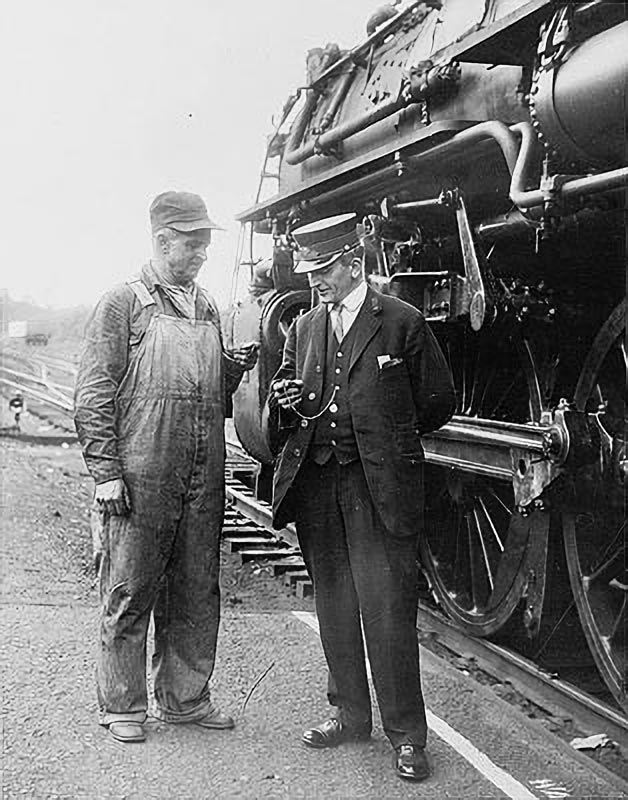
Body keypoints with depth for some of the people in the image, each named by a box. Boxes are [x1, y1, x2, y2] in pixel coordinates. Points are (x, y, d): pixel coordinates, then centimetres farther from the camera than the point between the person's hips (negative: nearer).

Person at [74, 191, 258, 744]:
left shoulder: (207, 309, 16)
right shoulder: (123, 303, -1)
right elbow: (94, 394, -5)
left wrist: (234, 369, 2)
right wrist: (106, 471, -12)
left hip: (204, 481, 6)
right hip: (140, 479, -6)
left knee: (197, 595, 11)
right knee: (129, 594, 3)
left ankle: (185, 699, 25)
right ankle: (122, 705, 17)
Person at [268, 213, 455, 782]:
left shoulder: (403, 323, -2)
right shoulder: (304, 327, 13)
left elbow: (437, 404, 3)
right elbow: (283, 416, 16)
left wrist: (385, 437, 5)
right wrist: (285, 402, -6)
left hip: (380, 487, -5)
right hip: (315, 485, 5)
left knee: (388, 612, -6)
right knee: (333, 606, 13)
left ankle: (406, 733, 6)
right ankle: (350, 714, 28)